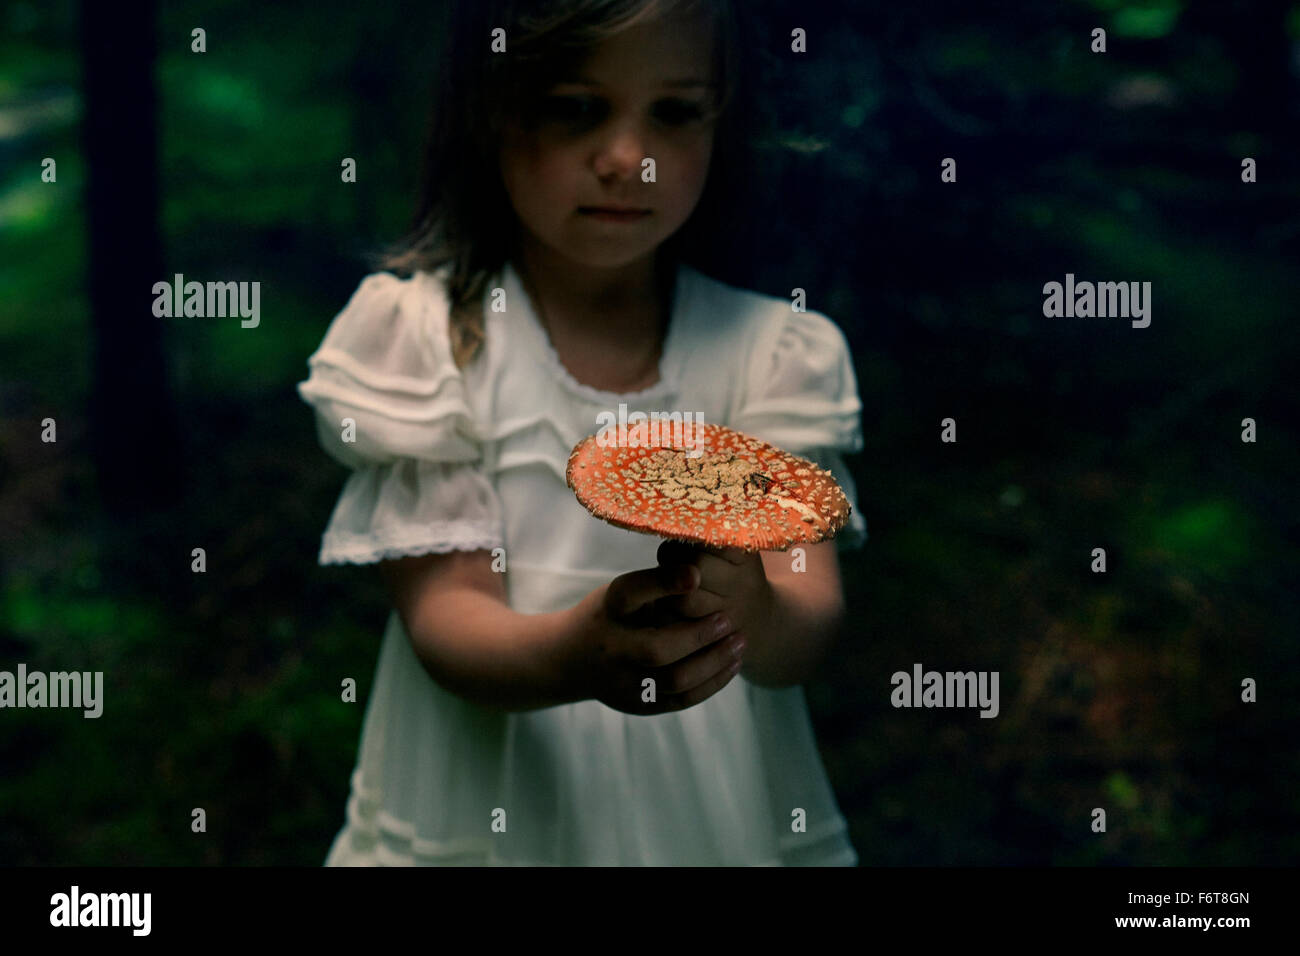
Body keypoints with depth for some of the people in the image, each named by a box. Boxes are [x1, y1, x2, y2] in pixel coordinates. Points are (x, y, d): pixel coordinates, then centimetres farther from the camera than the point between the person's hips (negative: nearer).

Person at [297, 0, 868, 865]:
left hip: (721, 814, 1)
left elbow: (805, 637, -12)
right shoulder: (421, 335, -8)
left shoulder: (775, 349, -3)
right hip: (483, 817, -1)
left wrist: (751, 612, -34)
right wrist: (572, 656, -34)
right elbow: (444, 617, -14)